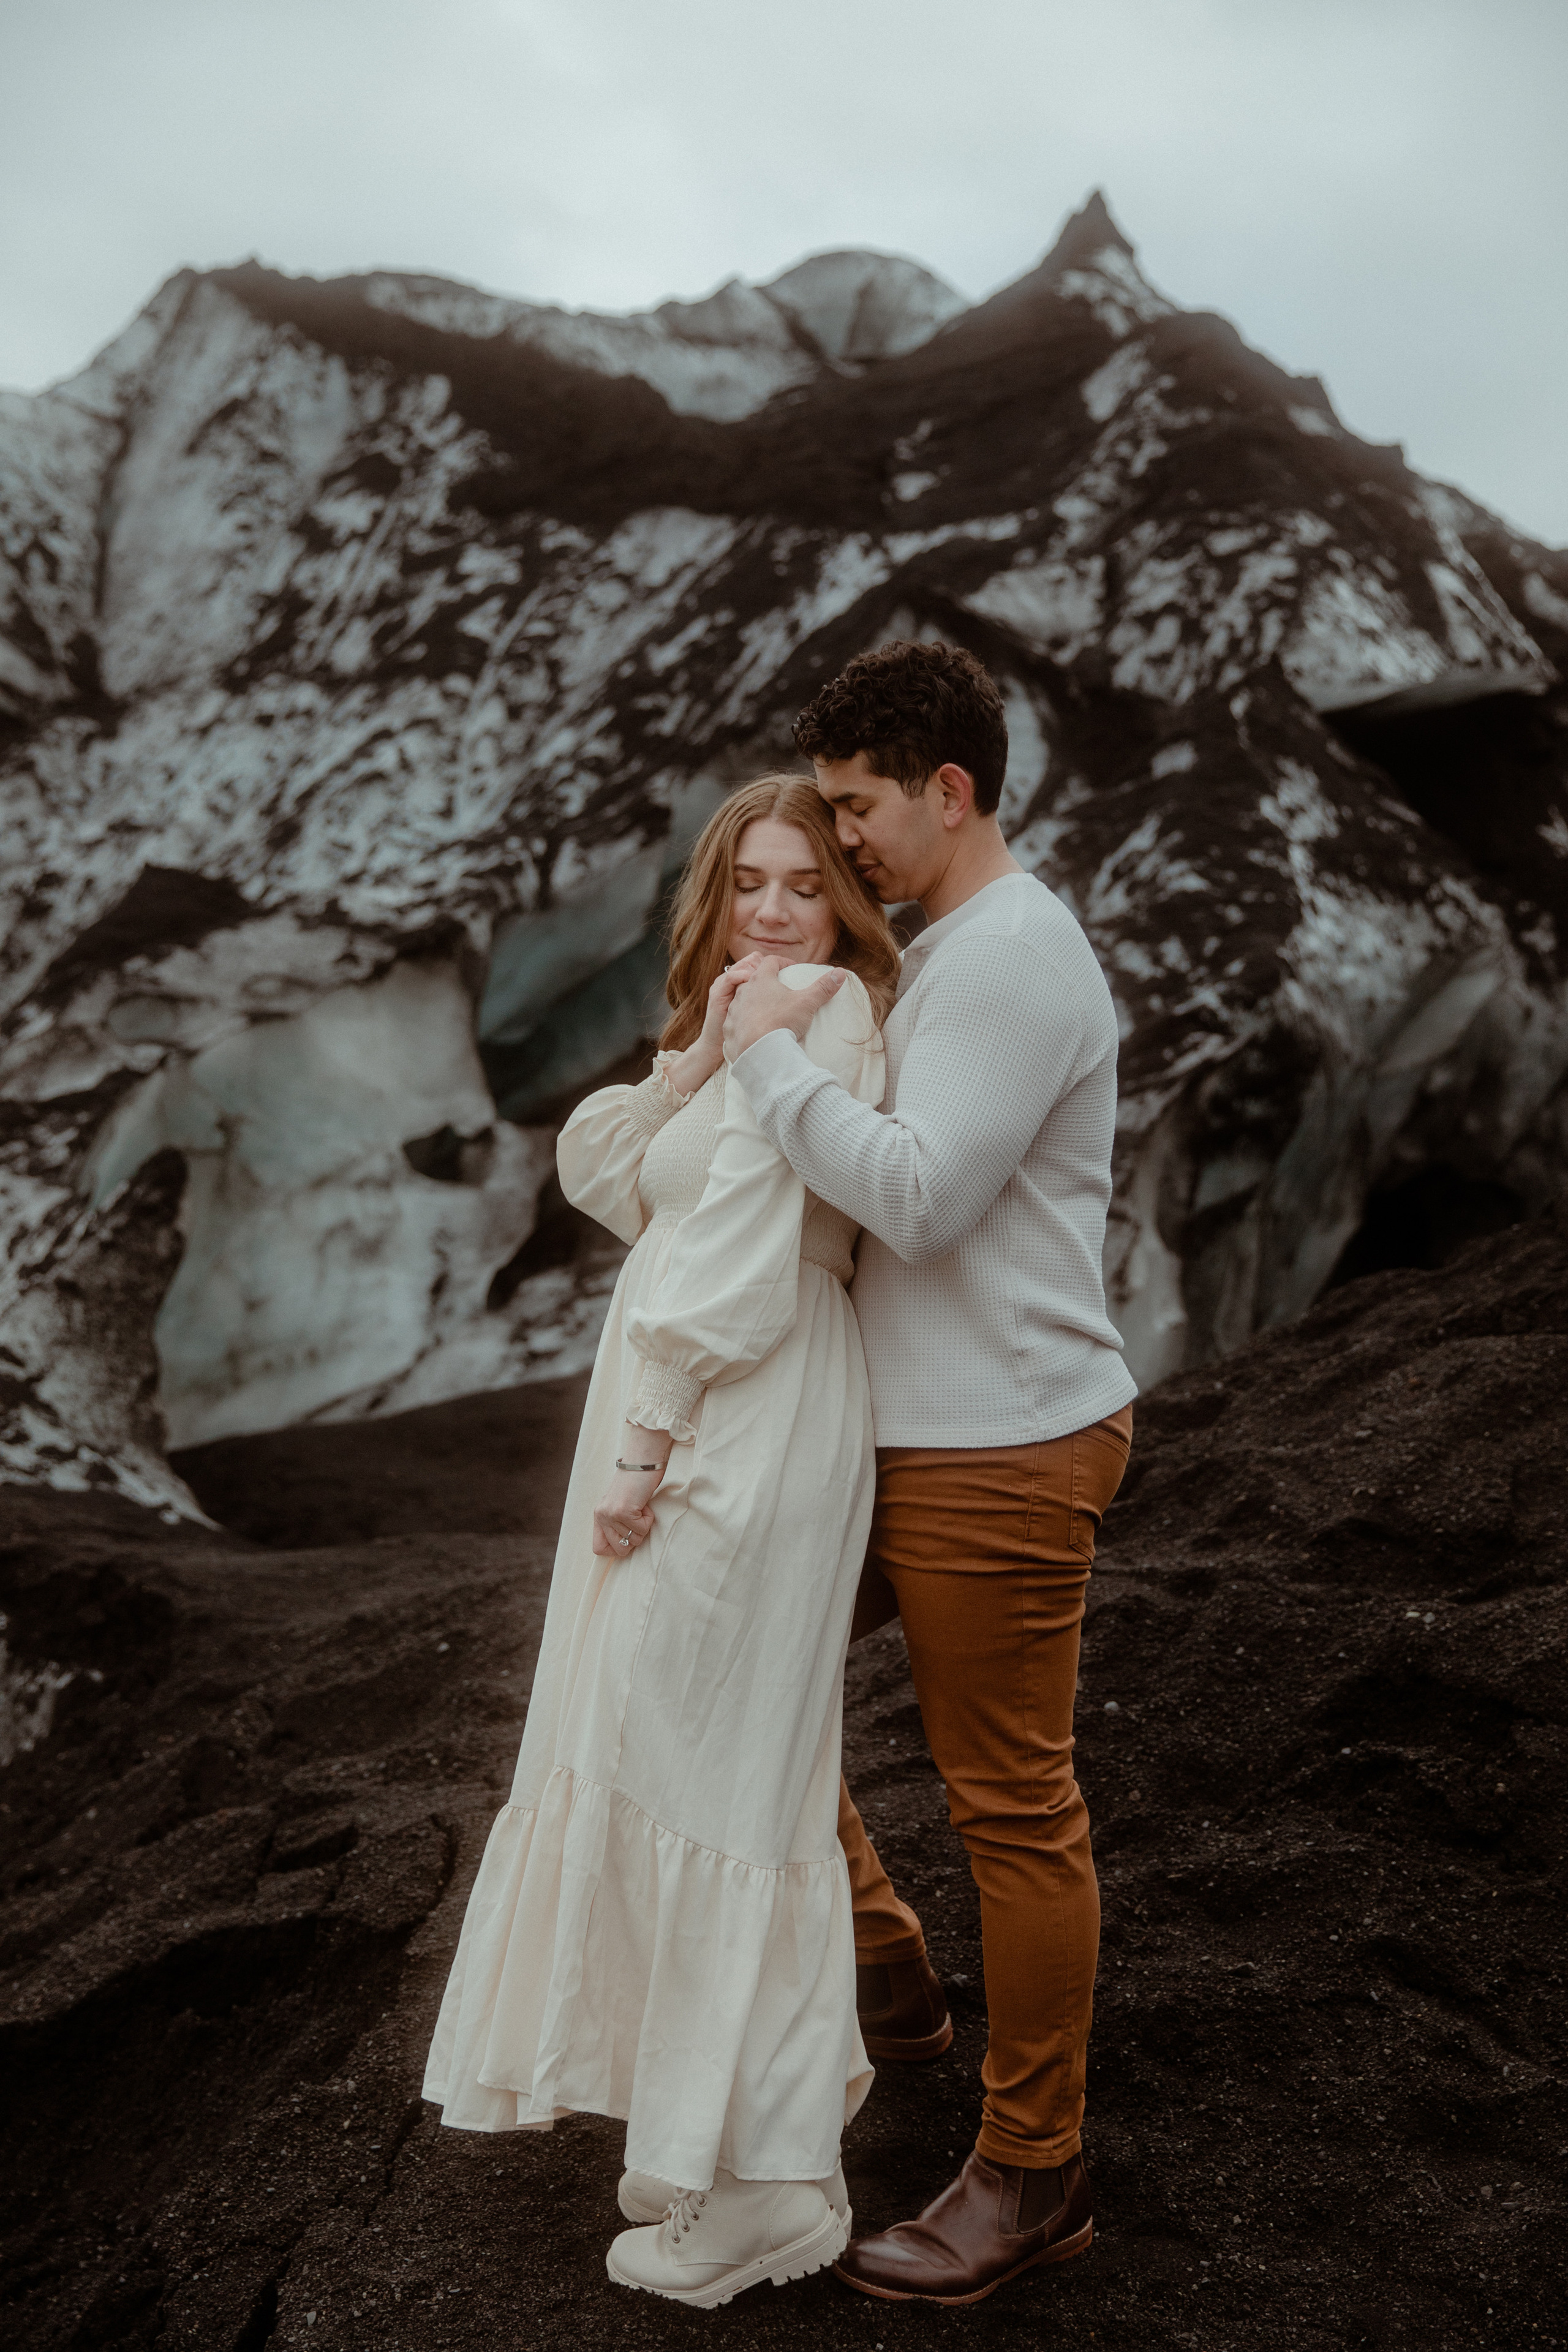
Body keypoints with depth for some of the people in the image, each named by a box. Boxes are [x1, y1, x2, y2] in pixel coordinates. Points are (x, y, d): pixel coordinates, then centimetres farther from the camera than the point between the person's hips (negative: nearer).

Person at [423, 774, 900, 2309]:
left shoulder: (820, 1013, -11)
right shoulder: (740, 1021, 20)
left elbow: (742, 1258, -18)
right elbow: (600, 1174, 8)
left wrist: (646, 1450, -17)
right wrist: (699, 1051, -7)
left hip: (747, 1431, -10)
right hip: (690, 1427, 10)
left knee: (704, 1763, -5)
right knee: (688, 1751, 17)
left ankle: (760, 2183, 7)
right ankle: (719, 2129, 33)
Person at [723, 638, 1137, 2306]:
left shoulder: (1015, 953, -16)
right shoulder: (942, 953, 16)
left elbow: (919, 1197, -25)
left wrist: (768, 1055, -16)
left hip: (1000, 1451, -10)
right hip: (908, 1437, 10)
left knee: (1014, 1808, 1)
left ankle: (1031, 2177, 16)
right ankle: (882, 1971, 30)